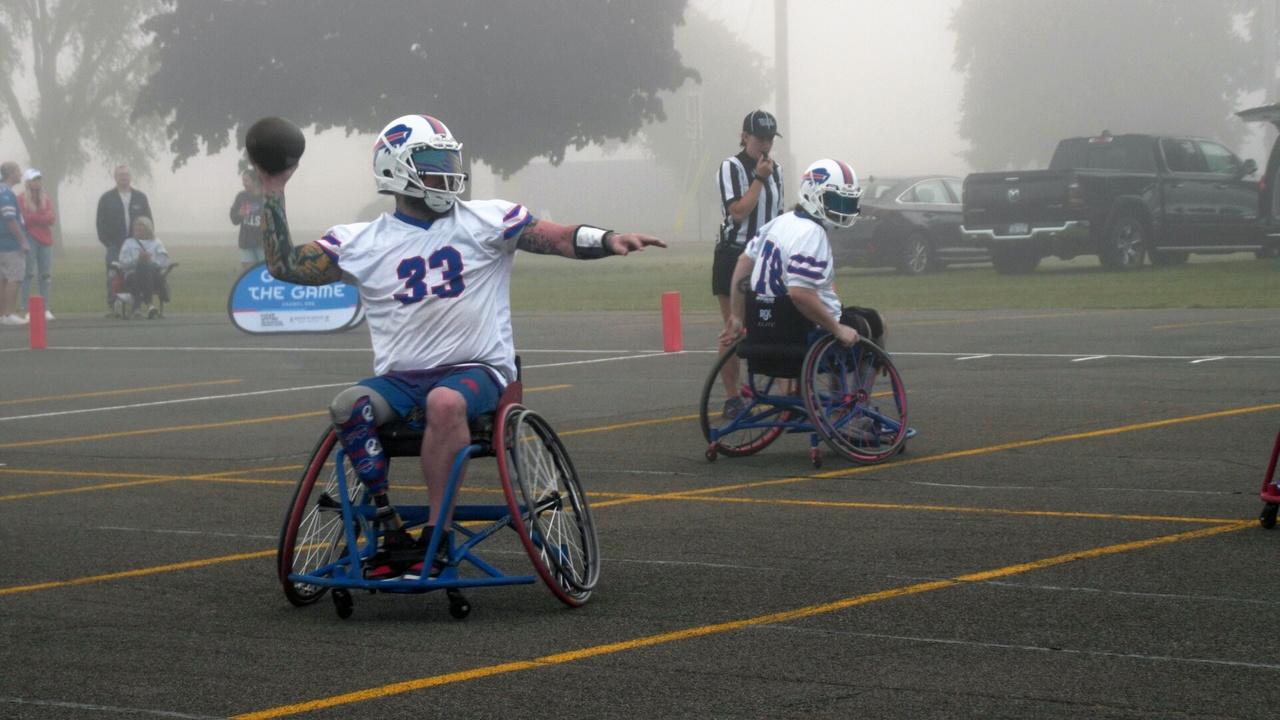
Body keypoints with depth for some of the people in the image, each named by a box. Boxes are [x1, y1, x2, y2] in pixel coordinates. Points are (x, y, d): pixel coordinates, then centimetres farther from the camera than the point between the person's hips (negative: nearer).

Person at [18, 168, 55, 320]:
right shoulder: (21, 200, 1)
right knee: (28, 274, -7)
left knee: (45, 275, 4)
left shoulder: (46, 200, 15)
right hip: (29, 239, -5)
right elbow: (25, 218, -11)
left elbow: (51, 219, 3)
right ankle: (26, 309, -8)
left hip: (45, 239, 5)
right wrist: (43, 218, -7)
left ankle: (46, 309, 6)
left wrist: (33, 217, -8)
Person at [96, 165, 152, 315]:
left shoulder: (140, 197, 12)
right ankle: (112, 307, -4)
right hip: (115, 245, -2)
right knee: (113, 277, -7)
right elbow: (101, 223, 3)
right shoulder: (106, 199, 6)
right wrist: (107, 242, -7)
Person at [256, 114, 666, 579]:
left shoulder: (485, 221, 4)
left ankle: (437, 536, -31)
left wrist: (610, 240, -22)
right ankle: (391, 535, -21)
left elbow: (560, 238, -3)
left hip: (476, 370, -3)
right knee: (348, 406, -28)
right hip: (399, 379, 3)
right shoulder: (362, 243, 9)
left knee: (445, 401, -37)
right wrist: (273, 193, 2)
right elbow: (285, 265, 8)